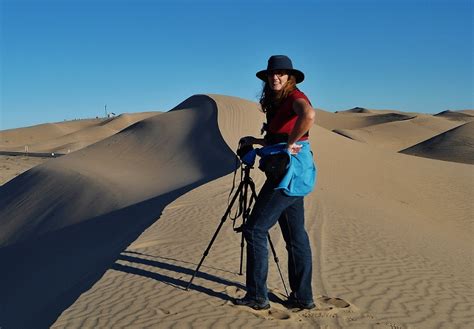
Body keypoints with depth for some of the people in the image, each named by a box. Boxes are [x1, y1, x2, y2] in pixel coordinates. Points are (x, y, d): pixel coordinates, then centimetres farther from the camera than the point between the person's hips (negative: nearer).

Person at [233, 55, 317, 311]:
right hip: (290, 174, 10)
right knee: (295, 236, 11)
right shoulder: (277, 104, 18)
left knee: (255, 229, -6)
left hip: (291, 170, -10)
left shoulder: (296, 97, -9)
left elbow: (308, 115, -34)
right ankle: (302, 297, 19)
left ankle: (257, 296, 2)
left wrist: (290, 144, -25)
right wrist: (256, 141, 17)